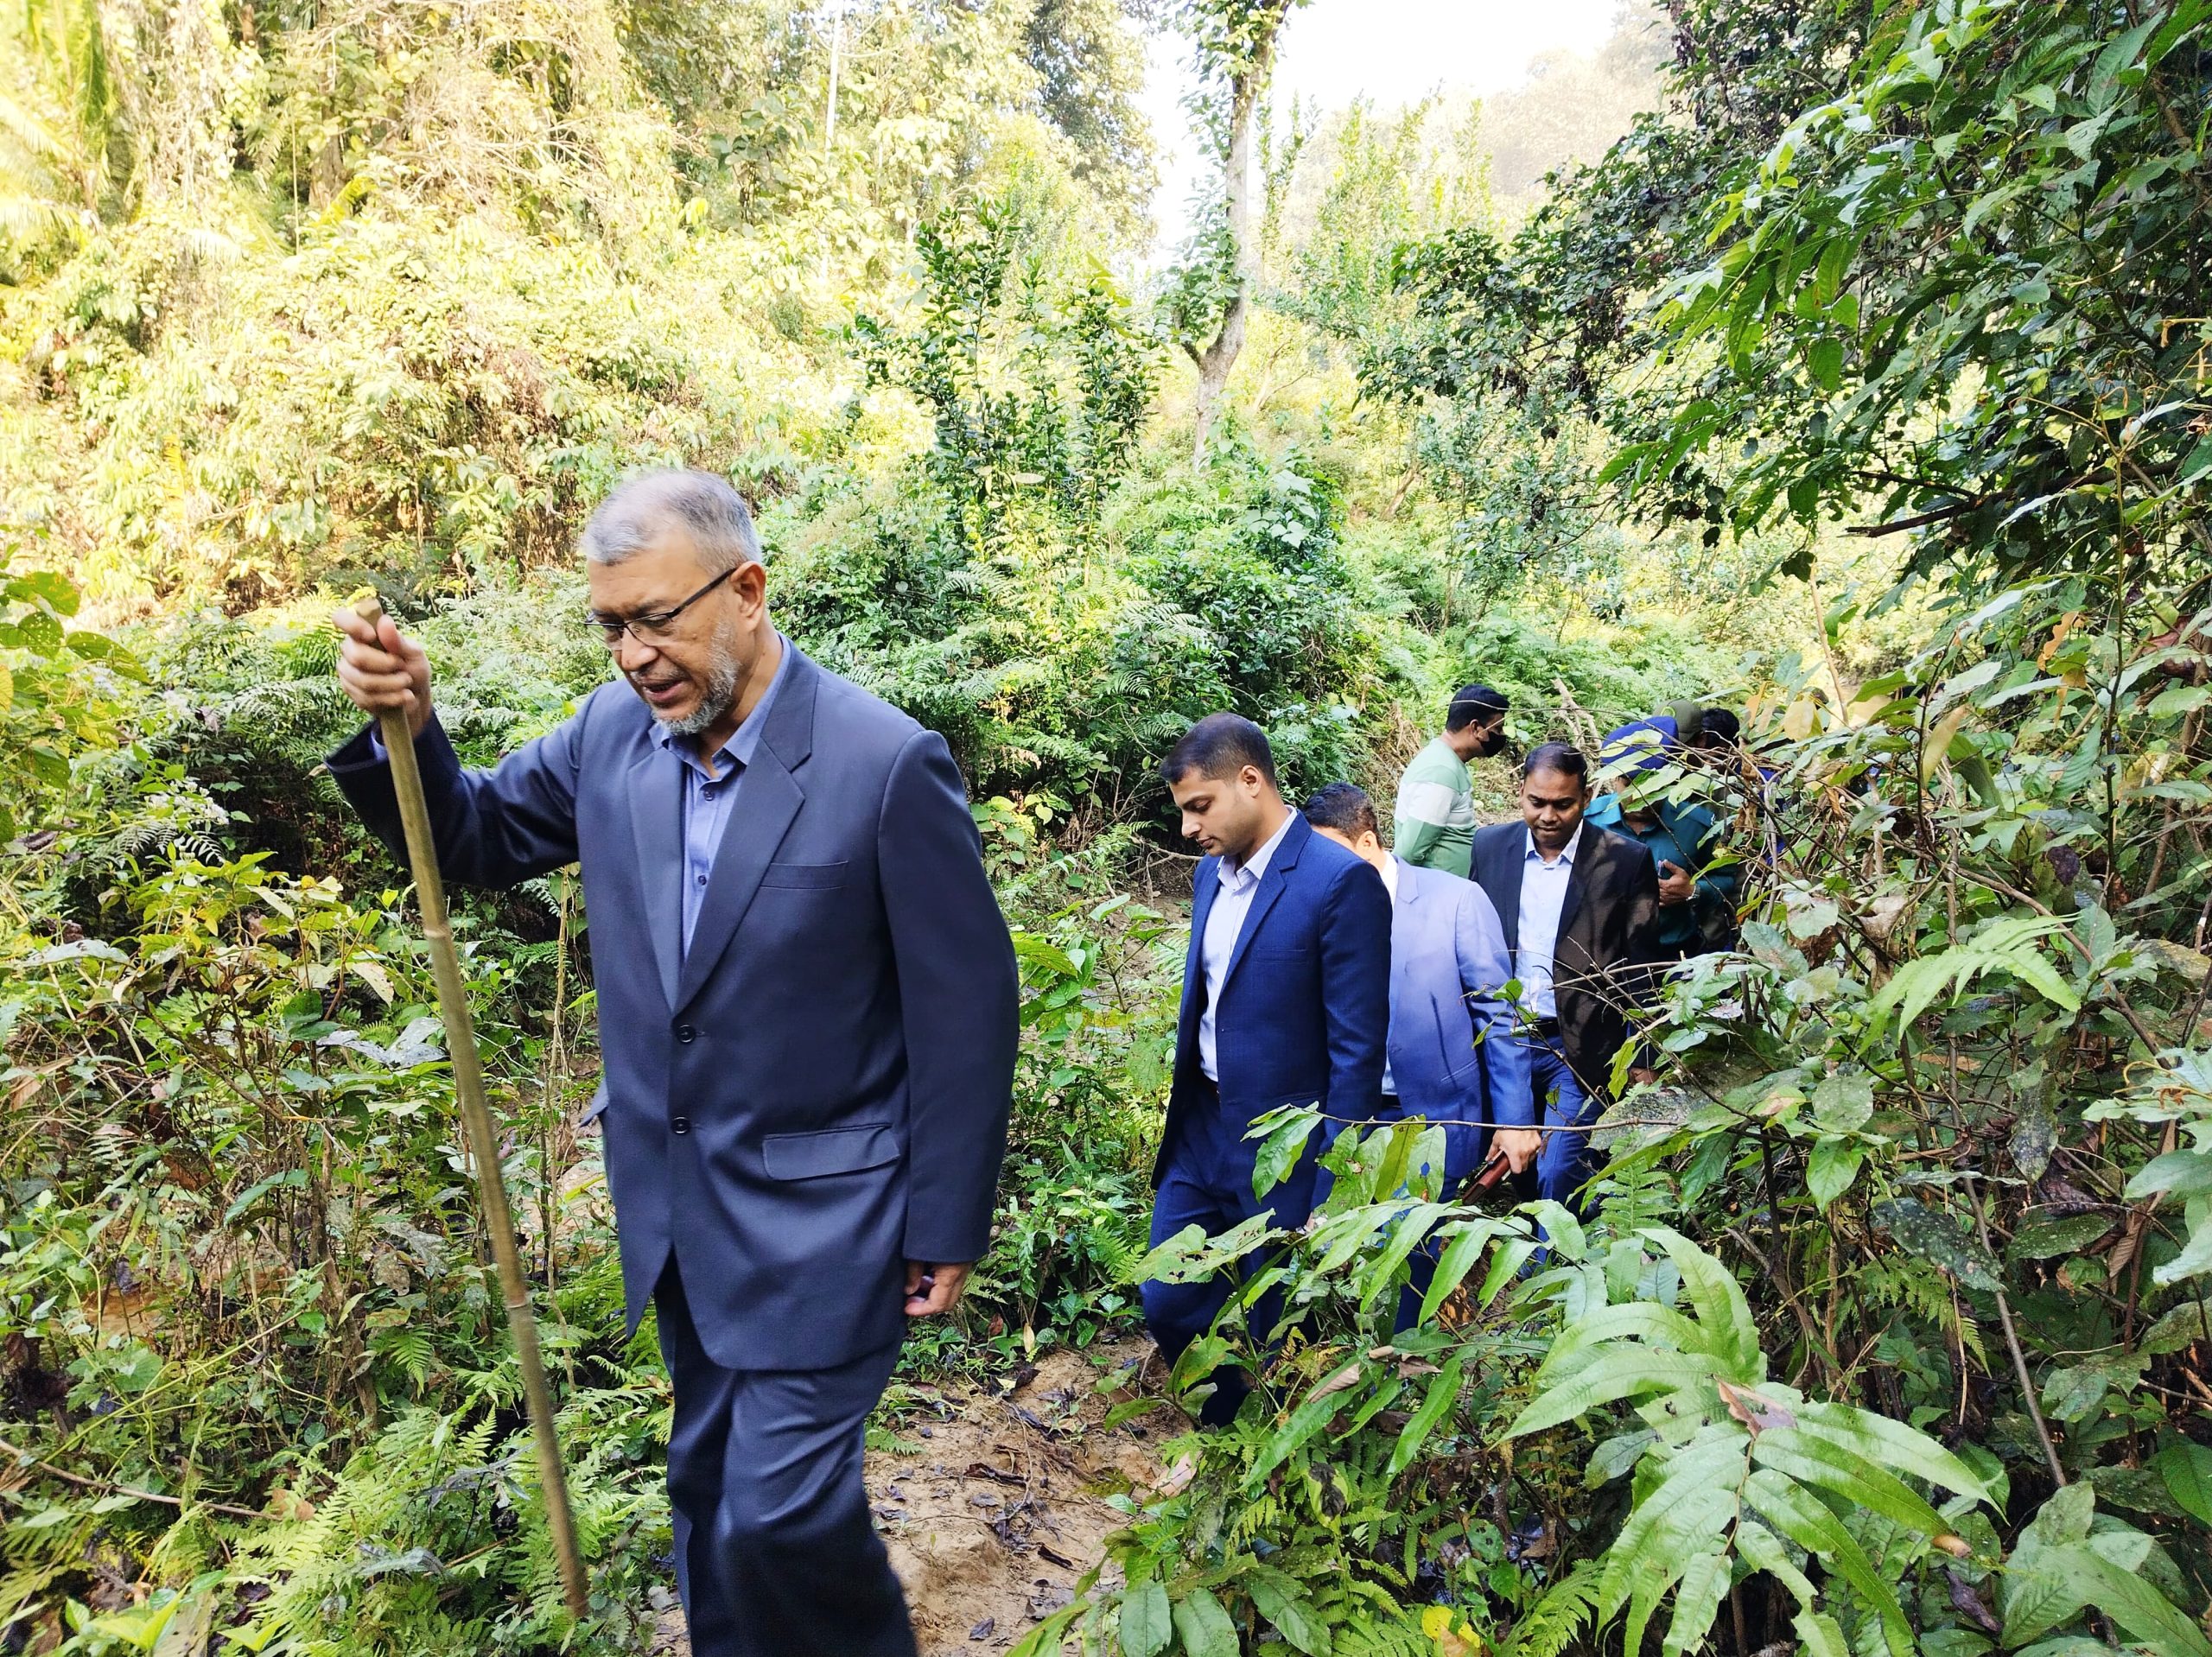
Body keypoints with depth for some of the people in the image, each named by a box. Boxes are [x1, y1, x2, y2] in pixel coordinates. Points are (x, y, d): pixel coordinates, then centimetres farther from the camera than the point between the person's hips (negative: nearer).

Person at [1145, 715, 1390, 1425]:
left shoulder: (1341, 881, -17)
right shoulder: (1212, 870, 7)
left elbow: (1357, 1047, -17)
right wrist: (1181, 1118, 16)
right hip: (1199, 1130, 7)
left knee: (1277, 1337, 9)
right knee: (1169, 1303, 14)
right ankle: (1230, 1435, 39)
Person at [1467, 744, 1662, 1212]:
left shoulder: (1626, 861, -5)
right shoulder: (1489, 846, 2)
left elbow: (1639, 967, -2)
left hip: (1581, 1047, -3)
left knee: (1558, 1173, -8)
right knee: (1511, 1163, 9)